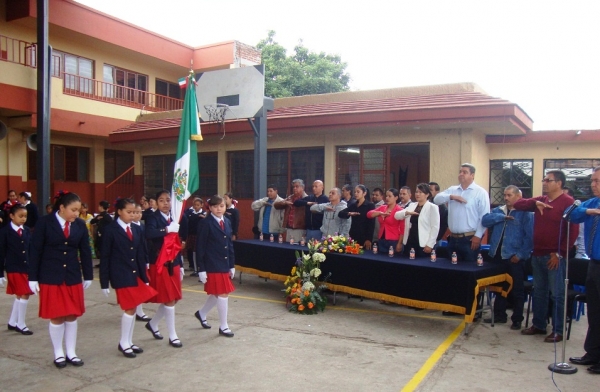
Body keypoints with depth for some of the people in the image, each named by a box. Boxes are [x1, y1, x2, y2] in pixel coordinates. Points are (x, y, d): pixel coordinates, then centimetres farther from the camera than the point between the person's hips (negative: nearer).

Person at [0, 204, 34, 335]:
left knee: (19, 295, 13)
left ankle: (12, 322, 28)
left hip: (26, 268, 5)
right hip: (13, 269, -5)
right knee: (24, 295, -7)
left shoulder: (27, 231, 5)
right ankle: (20, 324, 6)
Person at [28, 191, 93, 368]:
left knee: (72, 316, 8)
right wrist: (33, 277, -9)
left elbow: (85, 251, 5)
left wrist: (88, 276, 6)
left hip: (73, 277, 3)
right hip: (50, 278, -3)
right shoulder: (44, 223, -10)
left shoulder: (80, 225, 0)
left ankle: (71, 352, 20)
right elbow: (35, 251, -8)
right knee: (56, 317, 5)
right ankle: (58, 353, 20)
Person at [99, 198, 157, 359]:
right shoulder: (110, 230, -7)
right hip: (121, 276, -5)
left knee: (132, 309, 10)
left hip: (136, 274, 5)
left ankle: (129, 342, 22)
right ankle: (123, 343, 12)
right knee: (129, 309, -4)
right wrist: (104, 282, -9)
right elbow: (105, 257, -7)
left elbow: (141, 254, 10)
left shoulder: (136, 229, 7)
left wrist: (144, 276, 7)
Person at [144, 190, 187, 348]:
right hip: (159, 264, -6)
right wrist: (167, 230, -38)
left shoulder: (175, 218, 8)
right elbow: (149, 234, -32)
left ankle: (153, 324, 34)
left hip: (173, 263, 6)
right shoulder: (153, 218, -9)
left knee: (173, 299, 12)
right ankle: (172, 336, 11)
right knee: (169, 300, -2)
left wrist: (180, 265, 13)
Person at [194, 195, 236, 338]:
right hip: (212, 266, -7)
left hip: (224, 265, 7)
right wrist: (201, 269, -14)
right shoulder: (206, 223, -11)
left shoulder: (227, 222, 9)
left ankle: (201, 313, 41)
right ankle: (223, 327, 12)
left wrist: (232, 266, 11)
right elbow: (200, 247, -12)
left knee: (217, 294, 17)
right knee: (223, 295, -3)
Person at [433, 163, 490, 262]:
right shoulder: (452, 190, 13)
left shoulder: (480, 192, -3)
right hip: (453, 238, 5)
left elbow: (484, 217, -8)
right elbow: (437, 199, 3)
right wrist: (451, 197, -13)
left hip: (470, 239, -5)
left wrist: (478, 236, -13)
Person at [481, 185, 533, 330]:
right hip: (498, 256, 5)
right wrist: (502, 217, -14)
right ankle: (499, 315, 28)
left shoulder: (525, 213, -5)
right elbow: (485, 220, -5)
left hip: (514, 258, -5)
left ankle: (517, 319, 18)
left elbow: (530, 236, -11)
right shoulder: (498, 210, 11)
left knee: (517, 290, 6)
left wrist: (521, 254, -17)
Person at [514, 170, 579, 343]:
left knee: (557, 294, 1)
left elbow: (573, 231, -14)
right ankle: (538, 325, 25)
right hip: (537, 255, 7)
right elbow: (517, 204, 11)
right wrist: (535, 203, -7)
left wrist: (559, 253, -15)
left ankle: (558, 331, 9)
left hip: (555, 257, -7)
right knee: (539, 292, 14)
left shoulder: (568, 202, -9)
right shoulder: (540, 200, 12)